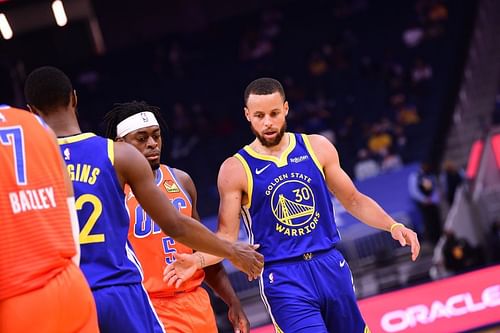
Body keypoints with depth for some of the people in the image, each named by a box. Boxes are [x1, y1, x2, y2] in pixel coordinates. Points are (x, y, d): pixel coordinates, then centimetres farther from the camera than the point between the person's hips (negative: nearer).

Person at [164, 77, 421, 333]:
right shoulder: (235, 170, -4)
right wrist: (198, 260, -22)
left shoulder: (318, 148, 4)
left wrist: (393, 226, -1)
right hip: (282, 279, -4)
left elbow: (353, 200, 12)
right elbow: (226, 236, -3)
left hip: (331, 265, 4)